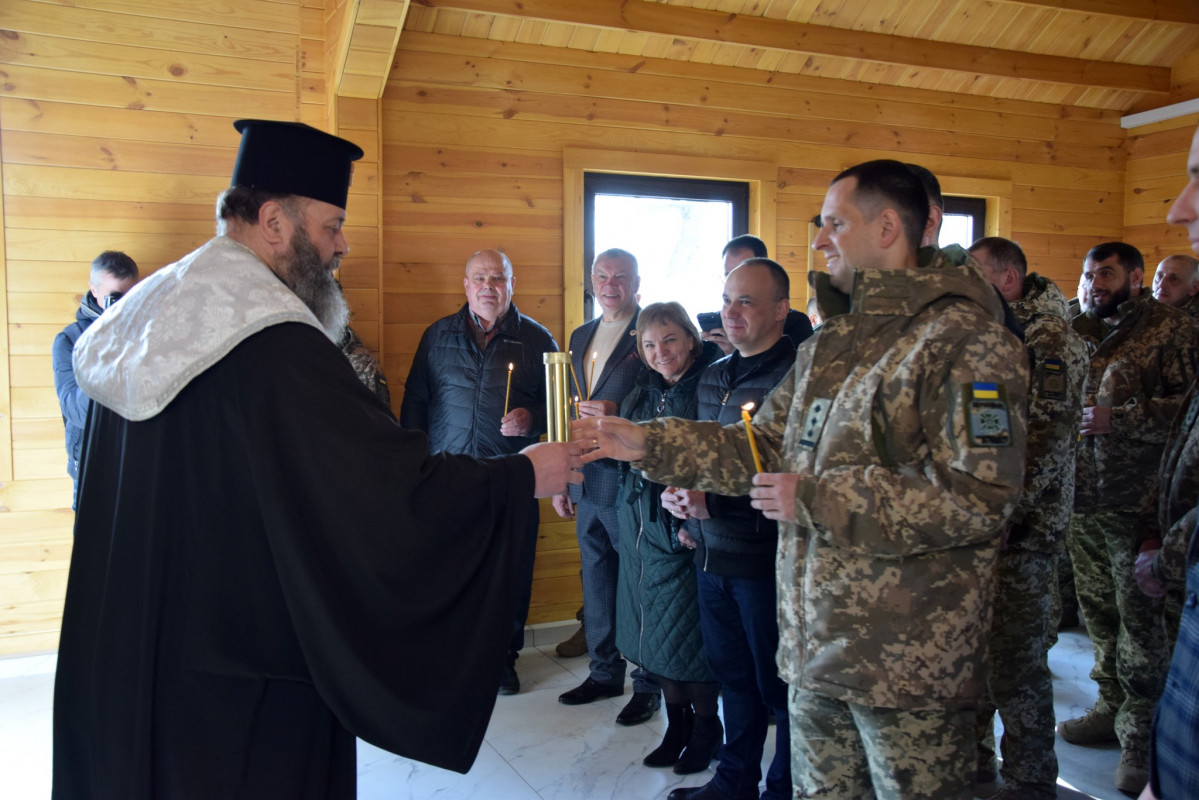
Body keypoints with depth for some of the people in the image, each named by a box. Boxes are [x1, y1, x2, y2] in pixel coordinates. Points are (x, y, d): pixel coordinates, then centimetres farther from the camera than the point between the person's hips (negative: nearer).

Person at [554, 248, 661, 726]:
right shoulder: (581, 336, 15)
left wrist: (619, 415, -25)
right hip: (587, 483, 7)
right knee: (596, 580, 16)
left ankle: (648, 685, 19)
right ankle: (604, 672, 32)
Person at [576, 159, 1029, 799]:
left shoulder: (964, 340, -14)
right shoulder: (827, 347, 13)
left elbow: (979, 497, -22)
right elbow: (763, 446, 14)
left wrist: (816, 500, -19)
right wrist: (645, 444, 5)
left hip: (909, 663, -7)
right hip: (816, 645, 8)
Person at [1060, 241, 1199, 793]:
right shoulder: (1081, 331, 14)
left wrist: (1120, 419, -18)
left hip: (1137, 501, -6)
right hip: (1081, 497, 6)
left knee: (1140, 621, -1)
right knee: (1098, 612, 15)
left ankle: (1141, 733, 12)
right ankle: (1112, 706, 30)